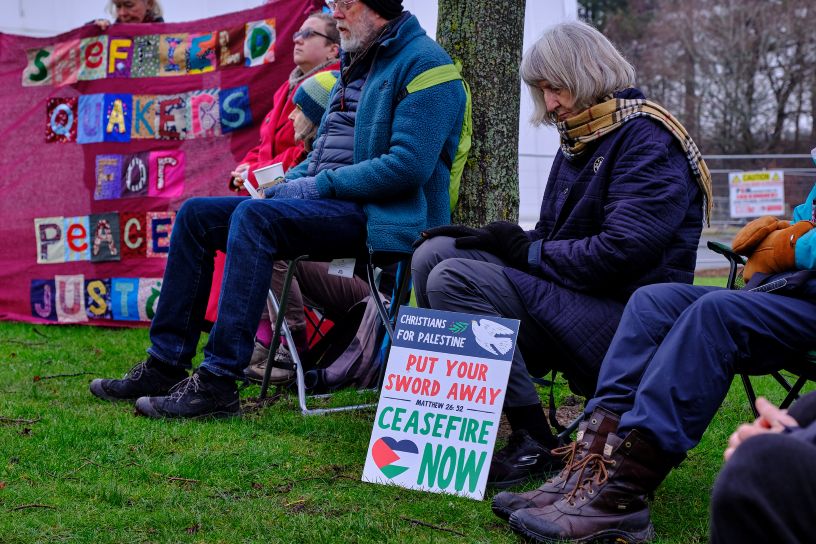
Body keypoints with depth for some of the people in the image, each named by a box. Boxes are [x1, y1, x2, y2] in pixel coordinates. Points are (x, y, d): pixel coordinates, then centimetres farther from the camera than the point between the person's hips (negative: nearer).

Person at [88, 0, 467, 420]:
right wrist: (290, 183, 5)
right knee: (196, 215, 1)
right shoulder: (357, 62, 21)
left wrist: (318, 185, -15)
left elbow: (408, 165, -20)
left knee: (253, 218, -32)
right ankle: (166, 365, 0)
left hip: (376, 213, -10)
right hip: (326, 202, 10)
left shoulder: (422, 63, -8)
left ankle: (217, 384, -32)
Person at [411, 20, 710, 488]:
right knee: (433, 254, -1)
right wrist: (485, 239, 2)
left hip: (624, 320, -9)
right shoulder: (578, 141, 19)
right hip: (570, 302, 9)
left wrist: (527, 251, -11)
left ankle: (536, 445, -20)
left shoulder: (648, 141, -10)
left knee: (453, 279, -24)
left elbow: (622, 252, -22)